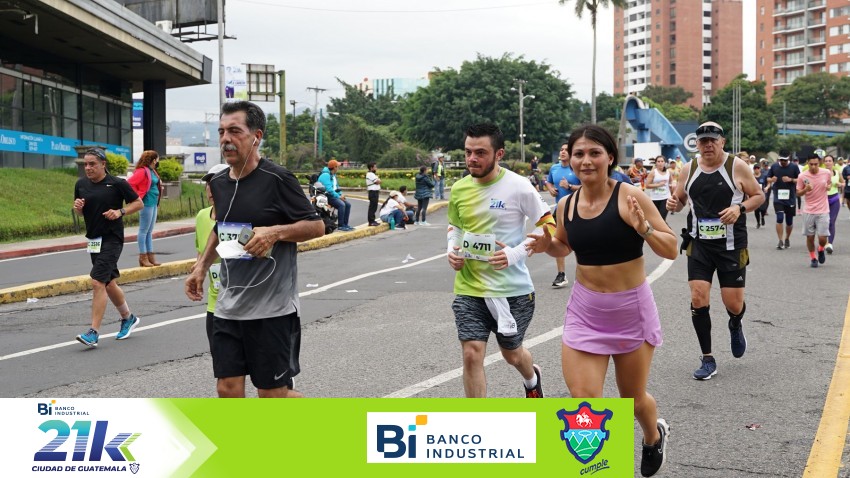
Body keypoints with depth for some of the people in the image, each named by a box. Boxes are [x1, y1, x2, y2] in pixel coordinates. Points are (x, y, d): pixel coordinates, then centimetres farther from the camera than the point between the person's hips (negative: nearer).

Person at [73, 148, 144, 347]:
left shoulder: (117, 184, -8)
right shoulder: (81, 184, 7)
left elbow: (139, 203, 0)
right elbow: (80, 212, 19)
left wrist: (120, 212, -15)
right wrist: (77, 207, -4)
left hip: (112, 239, -7)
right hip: (93, 239, 7)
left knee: (98, 282, -16)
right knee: (108, 284, 16)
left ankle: (93, 333, -15)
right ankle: (128, 318, 37)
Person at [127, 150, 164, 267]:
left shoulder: (152, 171, 13)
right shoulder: (142, 171, -15)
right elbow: (129, 183, -19)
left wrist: (160, 183, 7)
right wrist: (138, 196, -13)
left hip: (153, 203, 10)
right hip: (146, 203, -10)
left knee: (149, 231, 13)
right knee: (144, 230, -3)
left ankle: (150, 256, 19)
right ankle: (143, 257, 1)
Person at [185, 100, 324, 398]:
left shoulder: (277, 180, -12)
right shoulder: (219, 183, 8)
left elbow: (316, 226, -8)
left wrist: (275, 232, -23)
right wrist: (202, 266, 16)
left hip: (272, 308, -6)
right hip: (229, 306, 6)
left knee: (273, 394, 1)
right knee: (228, 389, 4)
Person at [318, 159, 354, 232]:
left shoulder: (333, 175, 17)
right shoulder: (326, 175, -16)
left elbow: (336, 186, 21)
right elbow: (328, 189, -24)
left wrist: (340, 195, 4)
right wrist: (338, 196, -22)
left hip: (333, 195, 10)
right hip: (326, 196, -10)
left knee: (348, 204, 0)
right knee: (341, 204, -29)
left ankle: (345, 224, 2)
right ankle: (341, 226, -26)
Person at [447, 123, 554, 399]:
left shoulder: (518, 187, -13)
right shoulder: (459, 189, 0)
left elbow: (548, 227, -7)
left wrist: (516, 253, -20)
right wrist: (452, 249, -3)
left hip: (512, 289, -2)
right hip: (469, 289, 3)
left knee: (512, 354, 17)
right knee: (472, 354, -9)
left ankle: (531, 379, 54)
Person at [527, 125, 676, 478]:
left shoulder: (630, 197, -16)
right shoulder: (566, 206, -2)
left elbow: (672, 250, -14)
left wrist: (642, 227, -31)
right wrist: (547, 246, -3)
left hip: (631, 309, -3)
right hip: (584, 310, 3)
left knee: (633, 398, 15)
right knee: (583, 401, -6)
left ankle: (654, 437, 50)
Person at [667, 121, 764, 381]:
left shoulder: (737, 167, -7)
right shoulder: (688, 169, 2)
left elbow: (759, 196, 0)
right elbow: (680, 199, 14)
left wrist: (740, 208, -19)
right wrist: (673, 204, -10)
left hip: (731, 245, -2)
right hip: (699, 245, 2)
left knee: (733, 304, 1)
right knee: (698, 299, -8)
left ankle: (735, 326, 41)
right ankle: (708, 359, 6)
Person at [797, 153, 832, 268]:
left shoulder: (827, 173, -5)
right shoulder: (802, 176, -8)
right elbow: (798, 193, 0)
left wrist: (829, 186, -4)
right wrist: (806, 189, -20)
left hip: (823, 211, 0)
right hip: (808, 211, 0)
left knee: (822, 238, -5)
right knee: (810, 237, 6)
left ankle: (821, 250, 29)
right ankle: (813, 258, 27)